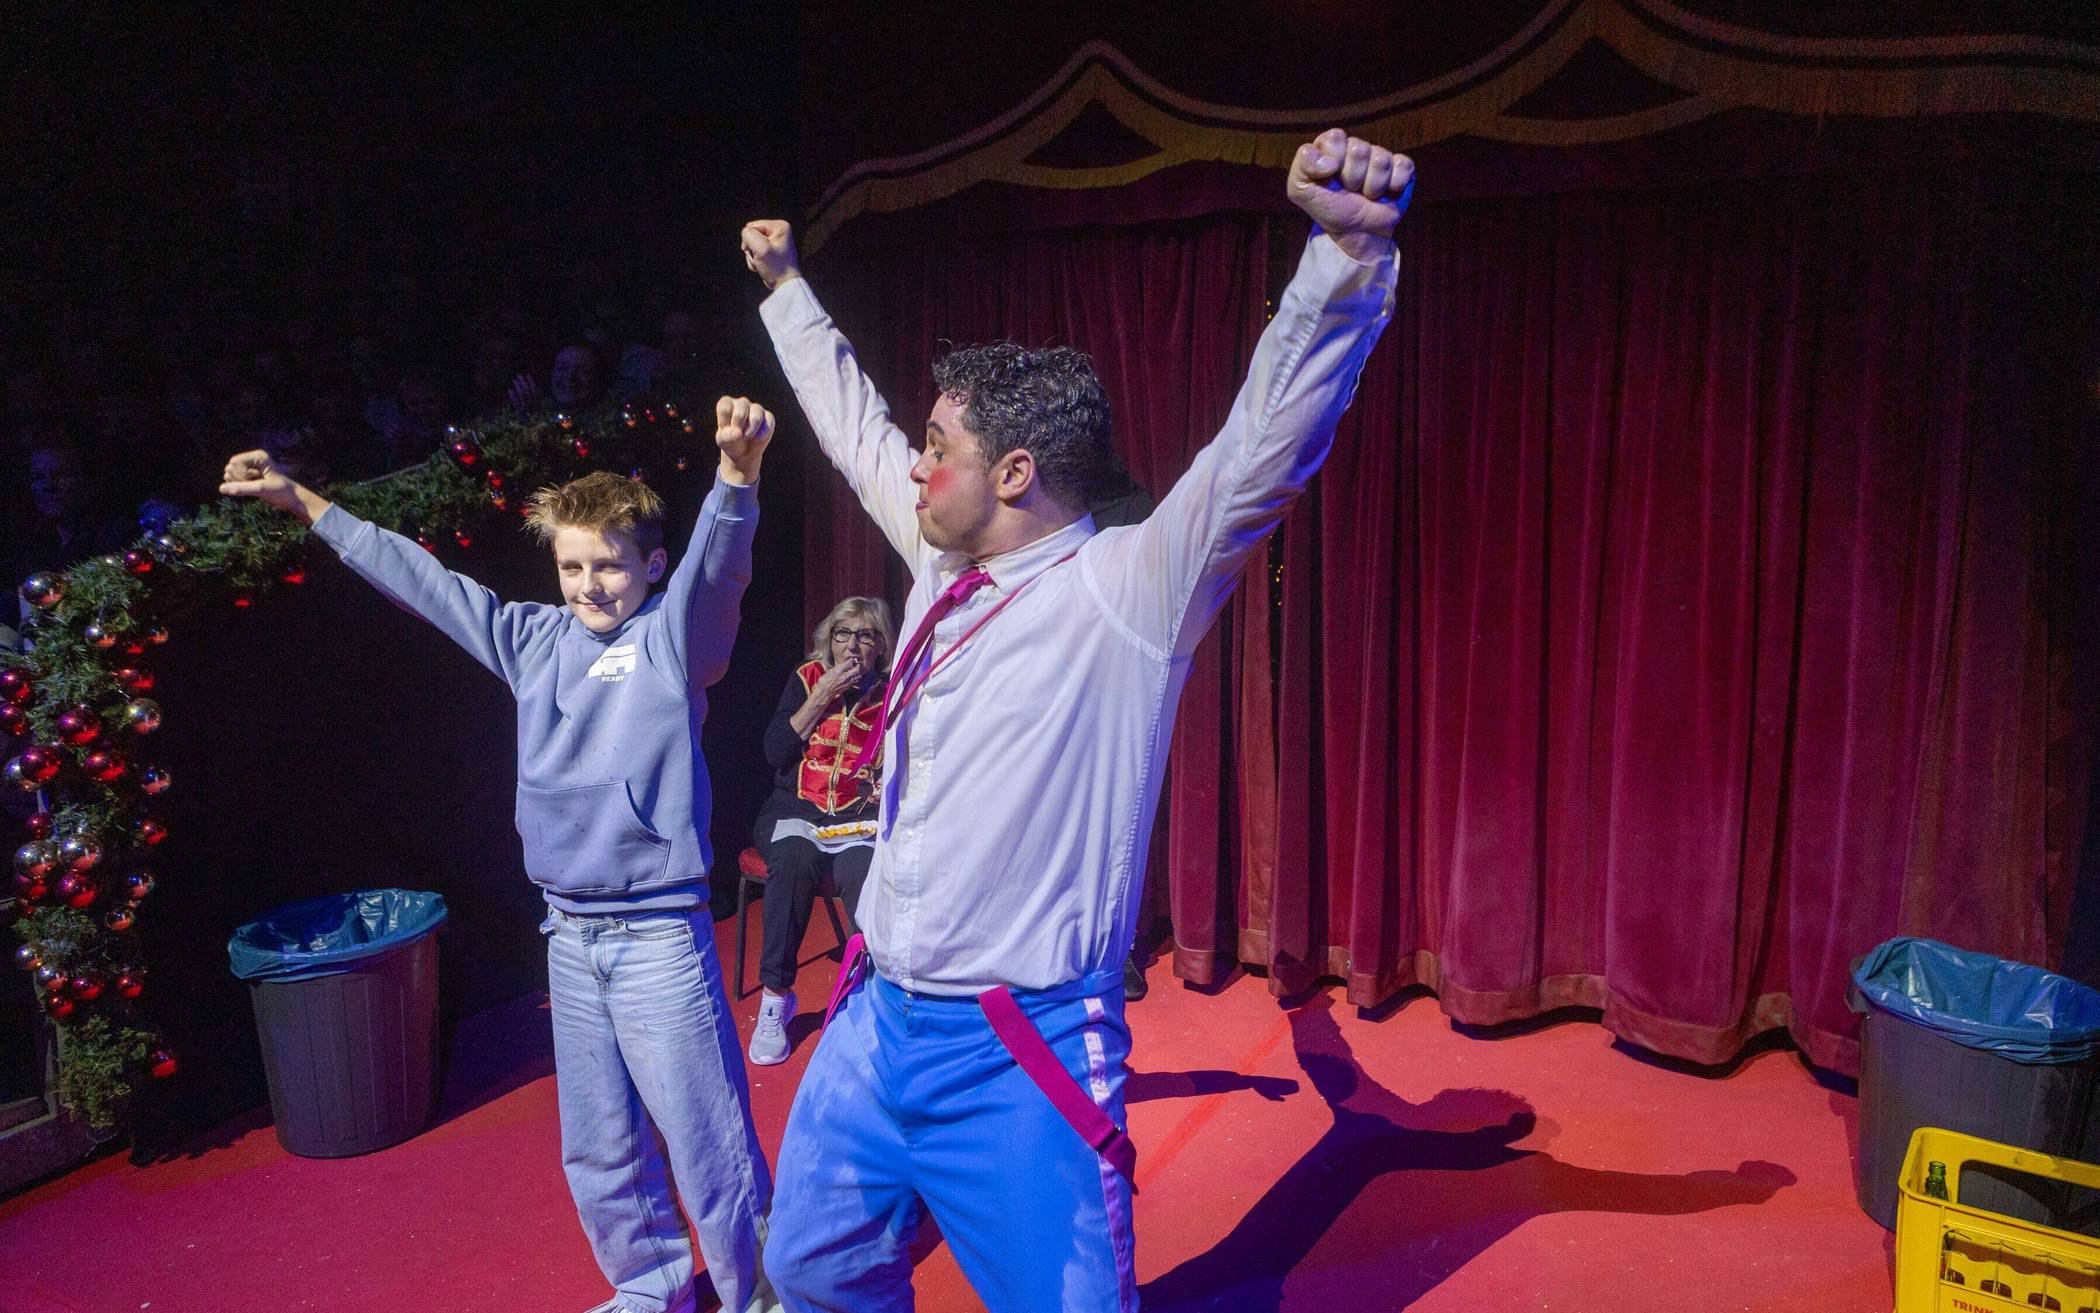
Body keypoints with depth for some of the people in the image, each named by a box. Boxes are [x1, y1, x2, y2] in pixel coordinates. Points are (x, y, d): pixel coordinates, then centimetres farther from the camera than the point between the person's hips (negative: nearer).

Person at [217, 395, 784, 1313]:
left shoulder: (674, 637, -7)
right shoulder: (535, 639, 9)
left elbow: (717, 562, -26)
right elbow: (420, 579, 17)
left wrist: (737, 471, -47)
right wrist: (304, 502, 21)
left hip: (659, 933, -6)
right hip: (569, 934, 6)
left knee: (705, 1140, 0)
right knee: (598, 1145, 18)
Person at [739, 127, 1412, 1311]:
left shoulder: (1128, 590, -13)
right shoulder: (944, 566, 6)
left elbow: (1267, 447, -26)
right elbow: (857, 425, 20)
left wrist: (1350, 249, -38)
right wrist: (788, 289, 31)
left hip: (1018, 1059, -7)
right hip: (876, 1024, 7)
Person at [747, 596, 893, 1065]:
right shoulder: (806, 678, 8)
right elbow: (775, 752, -1)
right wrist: (821, 697, -7)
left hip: (859, 820, -1)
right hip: (795, 811, 1)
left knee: (862, 872, -35)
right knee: (794, 856, -34)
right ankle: (775, 996, -23)